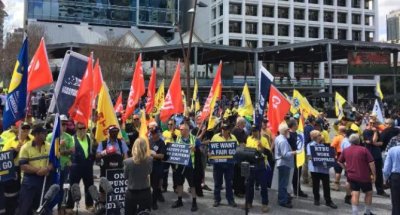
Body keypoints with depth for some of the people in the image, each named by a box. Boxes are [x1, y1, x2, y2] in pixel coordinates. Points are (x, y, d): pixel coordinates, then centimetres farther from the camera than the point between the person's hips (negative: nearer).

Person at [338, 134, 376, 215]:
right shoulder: (364, 150, -11)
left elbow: (340, 162, 10)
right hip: (364, 176, -3)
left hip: (352, 176, 3)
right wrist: (374, 174, -4)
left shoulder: (345, 150, 1)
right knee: (369, 193, 16)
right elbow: (371, 163, -13)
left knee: (355, 195, 3)